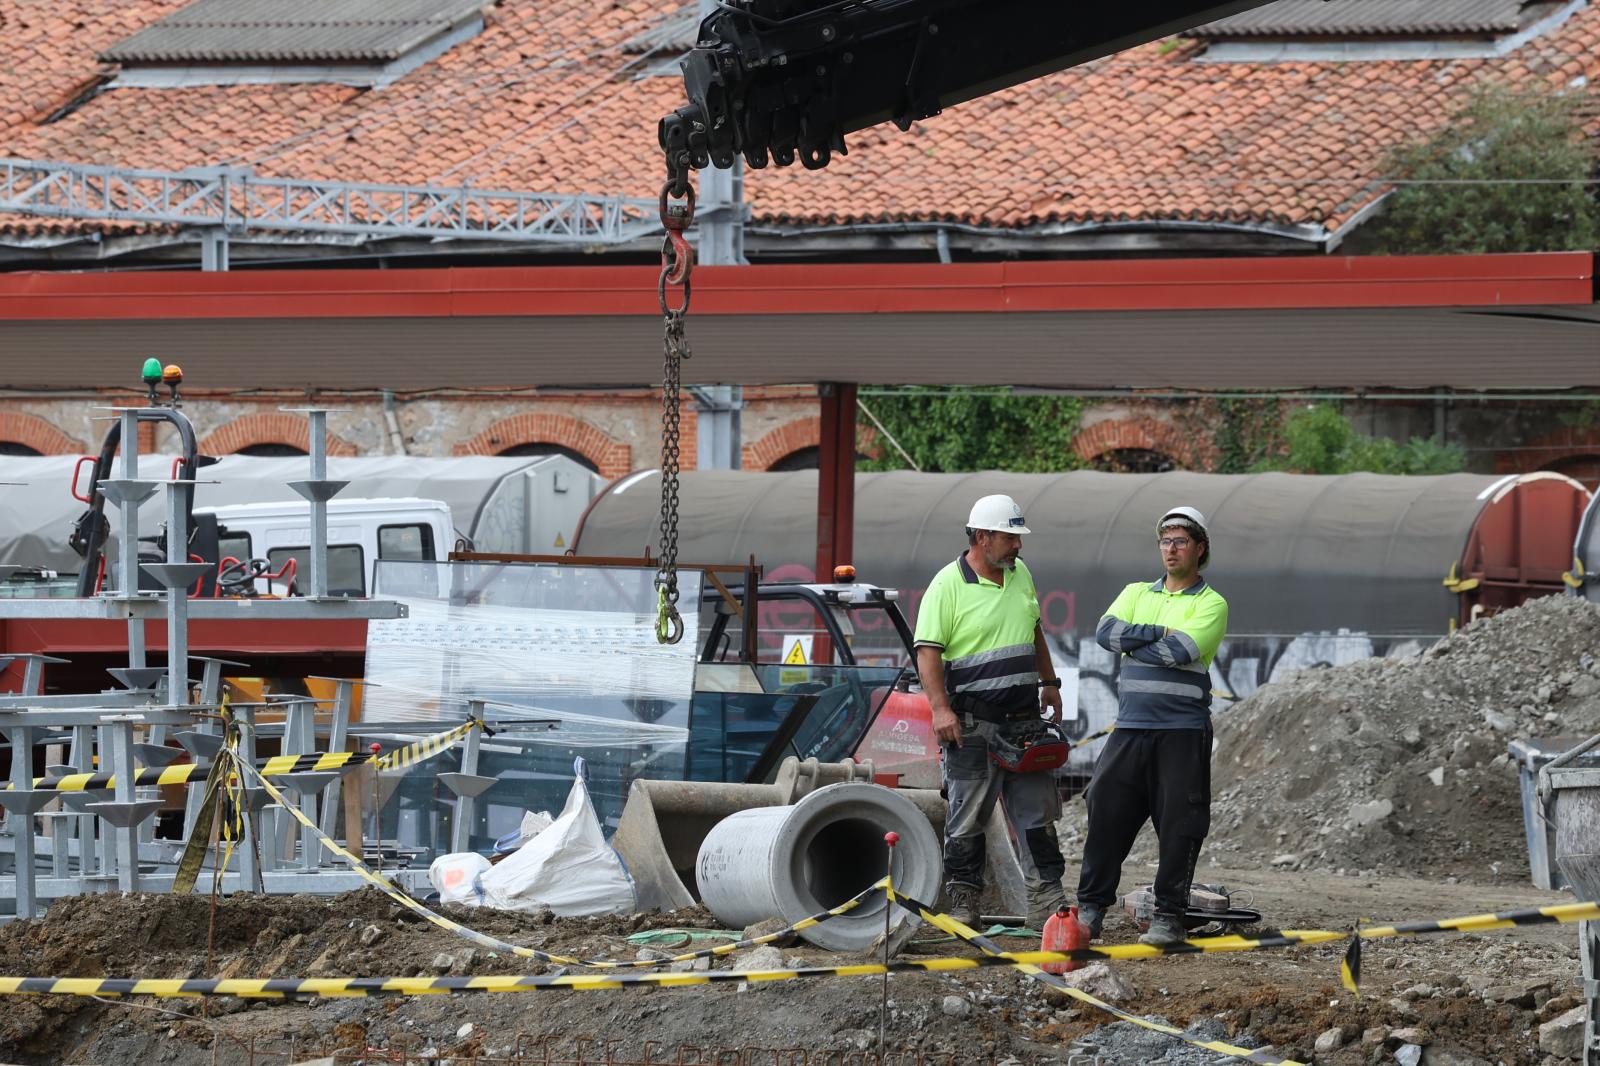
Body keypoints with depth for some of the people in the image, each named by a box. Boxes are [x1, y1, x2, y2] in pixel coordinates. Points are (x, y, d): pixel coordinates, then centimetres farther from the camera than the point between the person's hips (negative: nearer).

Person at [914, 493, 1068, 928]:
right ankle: (962, 904, 5)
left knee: (1037, 813, 6)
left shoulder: (1020, 575, 11)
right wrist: (940, 708, -23)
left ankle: (1046, 902, 8)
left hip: (1024, 720, 7)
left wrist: (1049, 684, 21)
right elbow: (928, 651, -14)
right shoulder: (948, 585, -11)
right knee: (967, 819, -1)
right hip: (972, 724, -7)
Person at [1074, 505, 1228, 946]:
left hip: (1183, 732, -4)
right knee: (1106, 813, 0)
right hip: (1130, 728, 4)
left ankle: (1169, 916, 4)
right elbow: (1106, 632, -2)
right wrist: (1159, 633, -9)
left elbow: (1179, 652, -15)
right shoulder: (1137, 593, 16)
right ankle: (1090, 909, 9)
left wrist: (1132, 641, -3)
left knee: (1178, 825, -3)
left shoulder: (1211, 604, 2)